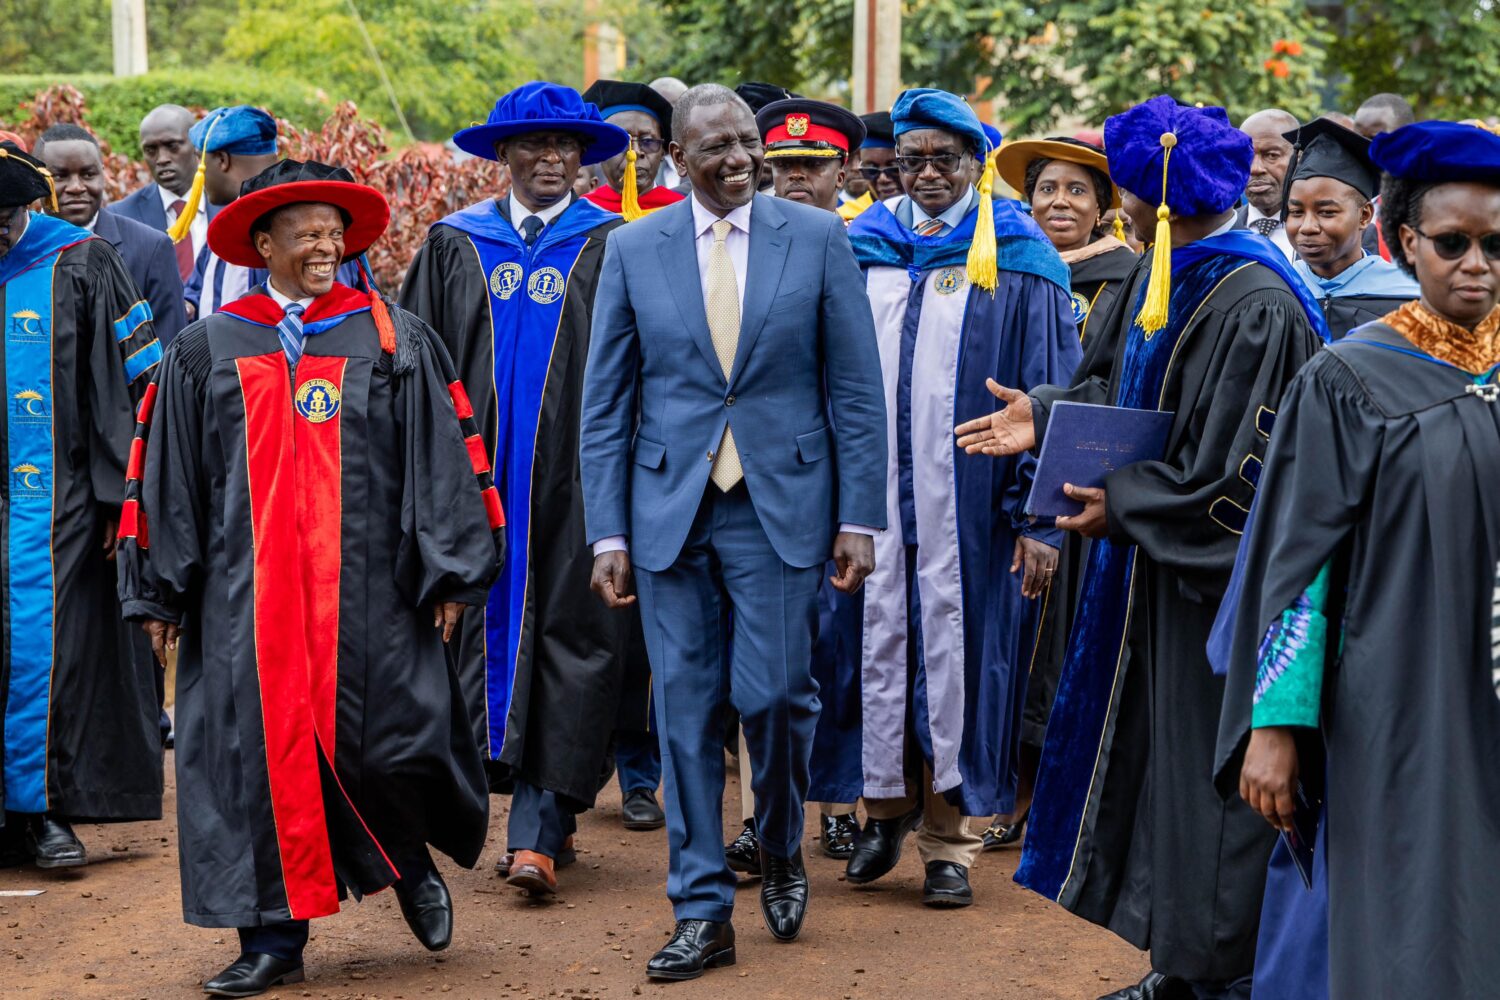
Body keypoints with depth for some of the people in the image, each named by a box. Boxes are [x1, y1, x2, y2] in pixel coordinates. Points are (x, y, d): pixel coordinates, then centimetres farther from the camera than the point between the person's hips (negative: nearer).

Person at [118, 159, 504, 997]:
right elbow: (168, 477, 10)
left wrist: (451, 574, -1)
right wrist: (160, 592, 8)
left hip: (366, 587, -1)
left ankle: (411, 859, 27)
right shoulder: (208, 350, 8)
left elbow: (442, 456, 4)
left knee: (389, 739, -6)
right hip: (248, 591, 1)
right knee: (262, 749, 0)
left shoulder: (396, 339, 6)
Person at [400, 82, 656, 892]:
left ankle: (538, 830, -6)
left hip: (574, 475, -2)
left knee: (568, 638, -6)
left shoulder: (612, 248, 4)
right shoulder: (455, 245, 10)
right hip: (479, 474, 2)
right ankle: (544, 817, 13)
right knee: (493, 626, 2)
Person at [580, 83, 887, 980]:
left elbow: (856, 390, 1)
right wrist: (608, 532, -1)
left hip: (781, 505, -1)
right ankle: (703, 912, 12)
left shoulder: (818, 238, 1)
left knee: (776, 694, -6)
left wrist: (859, 517, -3)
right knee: (687, 709, 3)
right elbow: (606, 403, 5)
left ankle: (782, 852, 24)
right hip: (671, 509, 1)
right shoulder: (633, 250, 3)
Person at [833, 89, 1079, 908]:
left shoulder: (1016, 261, 0)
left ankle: (949, 839, 10)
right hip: (871, 495, 3)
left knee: (957, 647, 1)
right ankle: (887, 808, 24)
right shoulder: (862, 251, 10)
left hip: (967, 504, -3)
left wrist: (1037, 515, -9)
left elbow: (1047, 397, -2)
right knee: (878, 638, 6)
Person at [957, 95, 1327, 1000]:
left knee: (1209, 776, 0)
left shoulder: (1255, 306, -21)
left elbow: (1239, 472, -22)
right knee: (1154, 755, 14)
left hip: (1220, 578, -9)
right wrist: (1047, 419, 9)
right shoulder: (1164, 274, 7)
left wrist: (1122, 504, -15)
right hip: (1155, 566, 9)